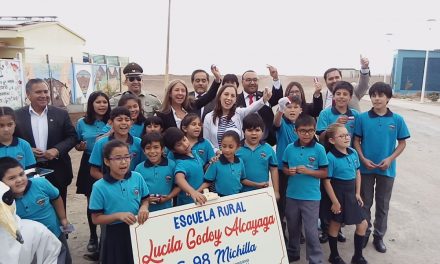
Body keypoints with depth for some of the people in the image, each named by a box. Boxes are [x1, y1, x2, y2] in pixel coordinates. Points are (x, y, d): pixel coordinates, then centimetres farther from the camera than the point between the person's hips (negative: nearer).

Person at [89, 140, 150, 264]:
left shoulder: (137, 178, -5)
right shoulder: (99, 187, -13)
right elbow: (96, 218, -8)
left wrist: (144, 208, -13)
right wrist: (118, 215, -21)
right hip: (115, 234, -3)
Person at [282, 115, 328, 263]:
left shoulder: (319, 149, -9)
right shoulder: (290, 148, -1)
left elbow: (324, 173, -5)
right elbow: (284, 168, 9)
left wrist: (308, 171, -19)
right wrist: (289, 171, -13)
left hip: (311, 196, -3)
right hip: (292, 195, 4)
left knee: (311, 231, 1)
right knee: (292, 227, 19)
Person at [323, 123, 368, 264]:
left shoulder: (353, 153, -1)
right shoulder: (330, 157, -21)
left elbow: (357, 173, 10)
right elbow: (327, 181, -18)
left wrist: (357, 193, 7)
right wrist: (335, 202, -16)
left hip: (351, 194, 7)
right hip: (338, 194, -7)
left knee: (363, 224, 12)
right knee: (335, 224, 10)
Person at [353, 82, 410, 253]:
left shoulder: (397, 119, -6)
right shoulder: (363, 118, -7)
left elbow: (402, 143, 1)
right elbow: (356, 141, -1)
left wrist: (390, 159, -12)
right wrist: (363, 159, -13)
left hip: (387, 169, 0)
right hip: (366, 168, 0)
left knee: (383, 205, 13)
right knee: (365, 203, 13)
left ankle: (379, 236, 29)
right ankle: (364, 233, 31)